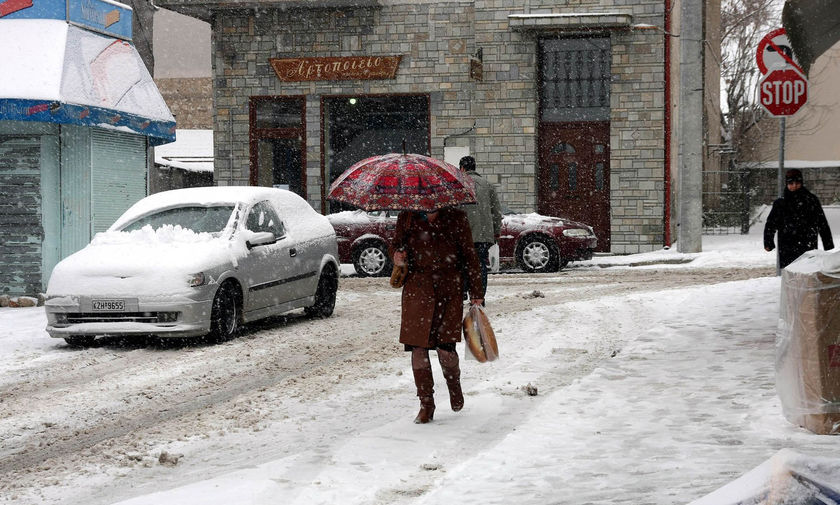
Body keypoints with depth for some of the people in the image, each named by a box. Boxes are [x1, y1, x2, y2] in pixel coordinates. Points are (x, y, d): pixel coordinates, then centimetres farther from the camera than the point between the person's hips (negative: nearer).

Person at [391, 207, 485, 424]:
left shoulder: (455, 218, 1)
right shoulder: (407, 218, 5)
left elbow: (469, 255, 6)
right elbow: (396, 243, 19)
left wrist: (476, 292, 6)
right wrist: (397, 254, -7)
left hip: (448, 288, -2)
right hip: (417, 288, 2)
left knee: (445, 348, -8)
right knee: (418, 347, -2)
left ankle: (454, 382, 26)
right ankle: (426, 404, 11)